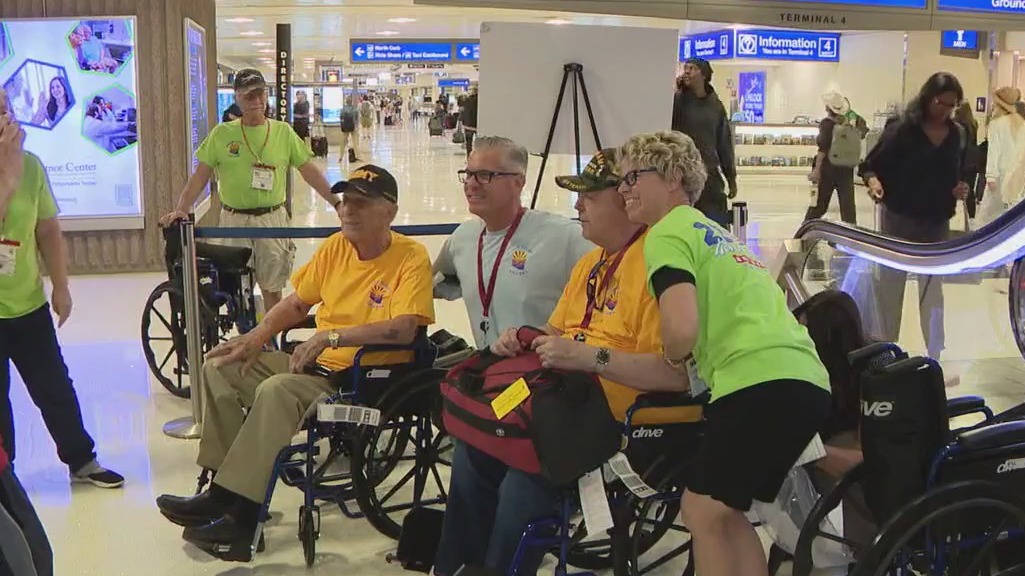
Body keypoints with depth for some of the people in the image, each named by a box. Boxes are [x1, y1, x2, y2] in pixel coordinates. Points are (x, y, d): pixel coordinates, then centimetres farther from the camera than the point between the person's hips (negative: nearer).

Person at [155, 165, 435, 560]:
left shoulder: (411, 257, -12)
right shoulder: (334, 248, 9)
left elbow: (404, 329, -26)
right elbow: (296, 304, 17)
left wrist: (332, 337, -28)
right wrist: (256, 338, 0)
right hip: (317, 365, 9)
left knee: (277, 390, -32)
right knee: (220, 368, 0)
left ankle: (241, 513, -24)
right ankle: (224, 489, -4)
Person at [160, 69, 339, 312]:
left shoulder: (283, 132, 2)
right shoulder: (222, 134, 1)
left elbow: (310, 171, 2)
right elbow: (200, 176, 0)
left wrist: (337, 203, -7)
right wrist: (180, 209, -13)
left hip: (272, 218, 0)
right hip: (234, 219, 0)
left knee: (272, 288, 6)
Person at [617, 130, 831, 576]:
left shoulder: (667, 233, -1)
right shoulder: (713, 233, 28)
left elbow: (682, 329, -16)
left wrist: (674, 357, 4)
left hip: (761, 385, -9)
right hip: (808, 383, 9)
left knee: (703, 512, 1)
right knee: (725, 514, 17)